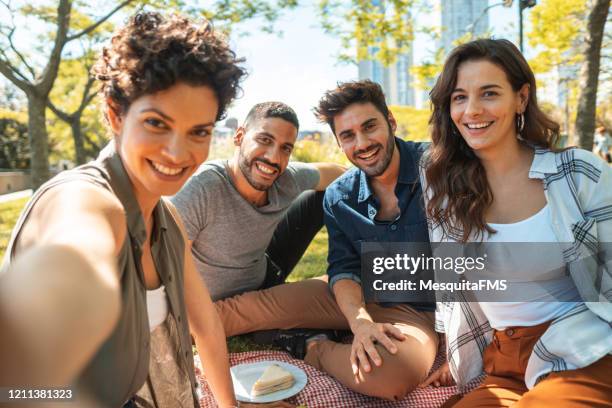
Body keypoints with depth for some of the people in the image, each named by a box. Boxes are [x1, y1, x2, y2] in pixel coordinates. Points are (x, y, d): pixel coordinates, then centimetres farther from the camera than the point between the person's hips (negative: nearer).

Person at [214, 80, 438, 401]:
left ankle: (312, 349, -8)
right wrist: (361, 322, -24)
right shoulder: (338, 197, -2)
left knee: (393, 374, -35)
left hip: (419, 308, -3)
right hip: (359, 296, 3)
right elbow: (344, 268, -3)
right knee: (267, 303, -14)